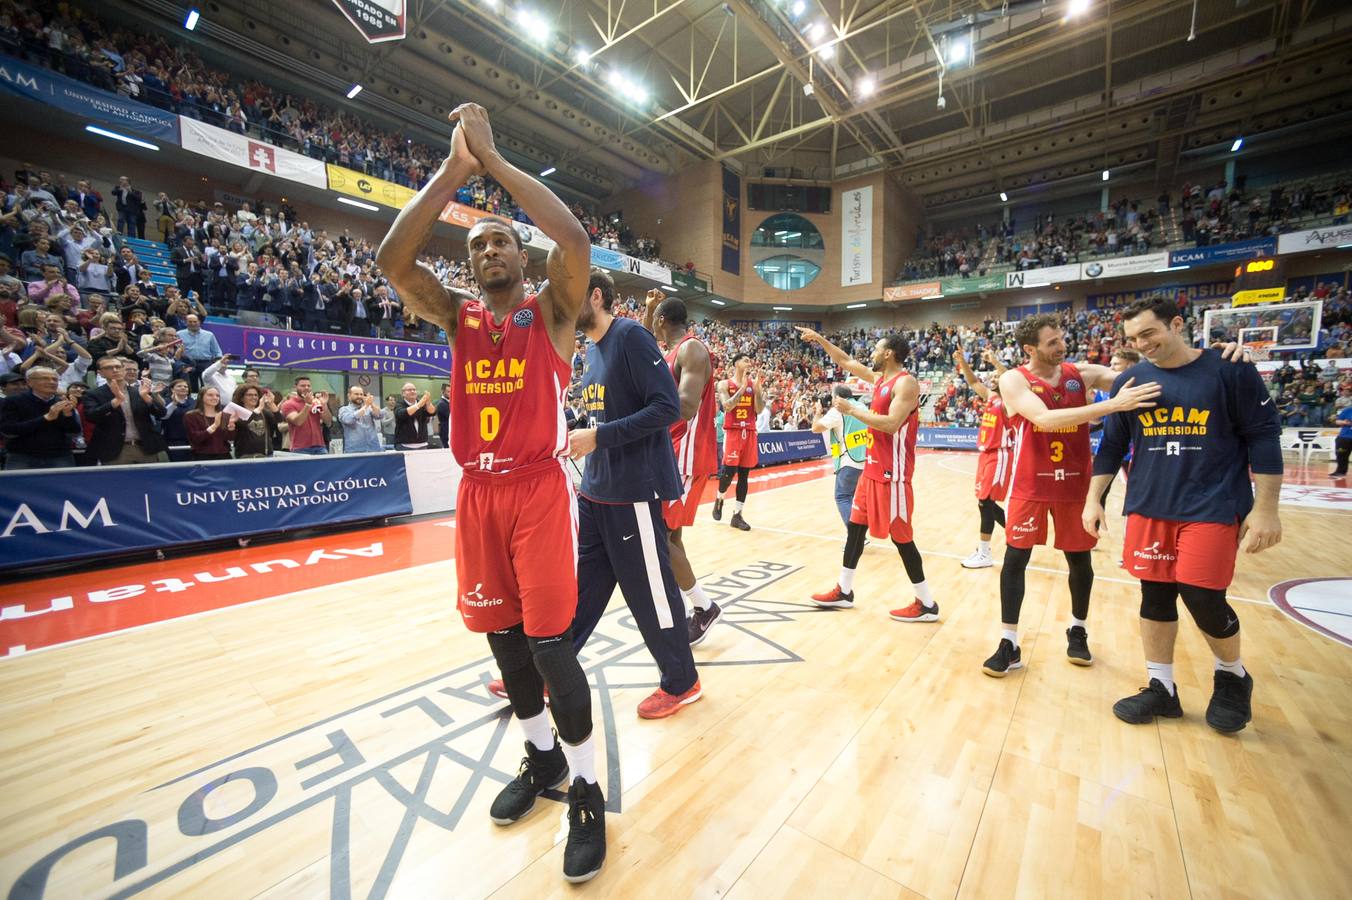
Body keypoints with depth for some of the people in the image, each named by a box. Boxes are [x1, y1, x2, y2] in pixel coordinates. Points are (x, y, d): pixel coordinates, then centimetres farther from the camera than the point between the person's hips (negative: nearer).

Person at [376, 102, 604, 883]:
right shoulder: (458, 316, 11)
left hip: (540, 489, -5)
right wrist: (454, 169, -6)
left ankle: (587, 789, 16)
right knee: (502, 634, 13)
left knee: (551, 640, -6)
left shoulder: (553, 311, 1)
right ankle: (542, 757, 36)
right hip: (478, 491, 5)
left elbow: (575, 240, -16)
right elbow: (393, 258, -3)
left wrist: (494, 158, -8)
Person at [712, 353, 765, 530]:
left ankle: (737, 515, 9)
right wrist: (743, 387, -19)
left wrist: (756, 389, -11)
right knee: (729, 471, -9)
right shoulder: (724, 384, -1)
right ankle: (719, 499, 22)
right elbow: (727, 407, -17)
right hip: (732, 432, -4)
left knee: (744, 474, 3)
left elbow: (759, 410, 0)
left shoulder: (755, 384, 8)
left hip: (749, 432, 4)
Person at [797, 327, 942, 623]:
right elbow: (846, 361, 22)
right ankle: (843, 591, 24)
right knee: (855, 526, 12)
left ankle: (927, 604, 15)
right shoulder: (879, 378, 12)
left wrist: (852, 409, -20)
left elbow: (891, 424, -27)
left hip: (892, 473, -10)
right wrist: (820, 339, 19)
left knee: (901, 537, -1)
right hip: (872, 468, 10)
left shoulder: (906, 383, -15)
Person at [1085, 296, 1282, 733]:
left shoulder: (1230, 369, -4)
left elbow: (1263, 437, -3)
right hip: (1148, 507, 3)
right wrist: (1093, 499, 4)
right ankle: (1161, 688, 22)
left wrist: (1265, 507, -6)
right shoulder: (1129, 380, 4)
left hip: (1213, 507, -3)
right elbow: (1111, 446, 8)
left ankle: (1233, 676, 28)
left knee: (1203, 598, -4)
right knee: (1155, 597, 7)